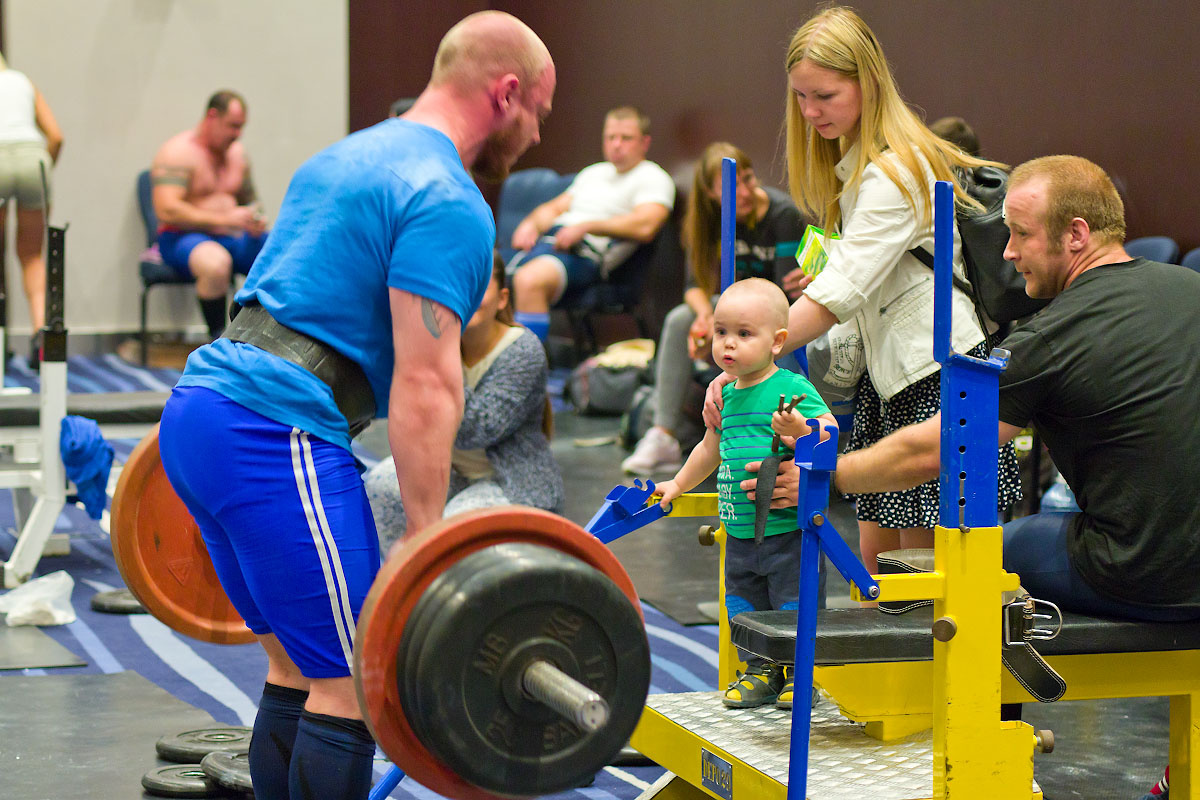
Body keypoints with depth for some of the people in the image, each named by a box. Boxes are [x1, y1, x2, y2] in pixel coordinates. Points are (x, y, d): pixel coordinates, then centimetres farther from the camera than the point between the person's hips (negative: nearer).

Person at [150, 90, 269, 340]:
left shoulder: (236, 152, 15)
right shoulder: (178, 152, -9)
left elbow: (249, 200, 26)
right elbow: (167, 210, -21)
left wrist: (255, 222, 0)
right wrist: (223, 219, -24)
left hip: (232, 236, 7)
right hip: (183, 237, -7)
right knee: (216, 262, -41)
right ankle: (218, 341, -26)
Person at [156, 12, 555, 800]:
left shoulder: (347, 157, 23)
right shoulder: (447, 202, -8)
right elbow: (424, 384, -15)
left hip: (195, 413, 10)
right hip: (276, 438, -10)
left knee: (299, 667, 18)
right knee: (351, 688, -4)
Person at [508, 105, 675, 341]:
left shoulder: (653, 178, 6)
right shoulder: (593, 173, 30)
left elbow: (645, 226, -12)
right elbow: (554, 208, 32)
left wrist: (585, 227, -17)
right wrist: (530, 224, 7)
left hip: (585, 250, -8)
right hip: (547, 240, 8)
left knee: (529, 280, -37)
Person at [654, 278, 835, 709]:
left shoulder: (791, 389, -12)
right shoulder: (726, 394, 10)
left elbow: (830, 430, -20)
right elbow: (712, 447, 27)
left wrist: (800, 430, -40)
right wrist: (678, 485, 36)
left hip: (787, 529, -7)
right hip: (739, 531, 7)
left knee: (794, 602, -1)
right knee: (744, 604, 13)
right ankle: (760, 672, 27)